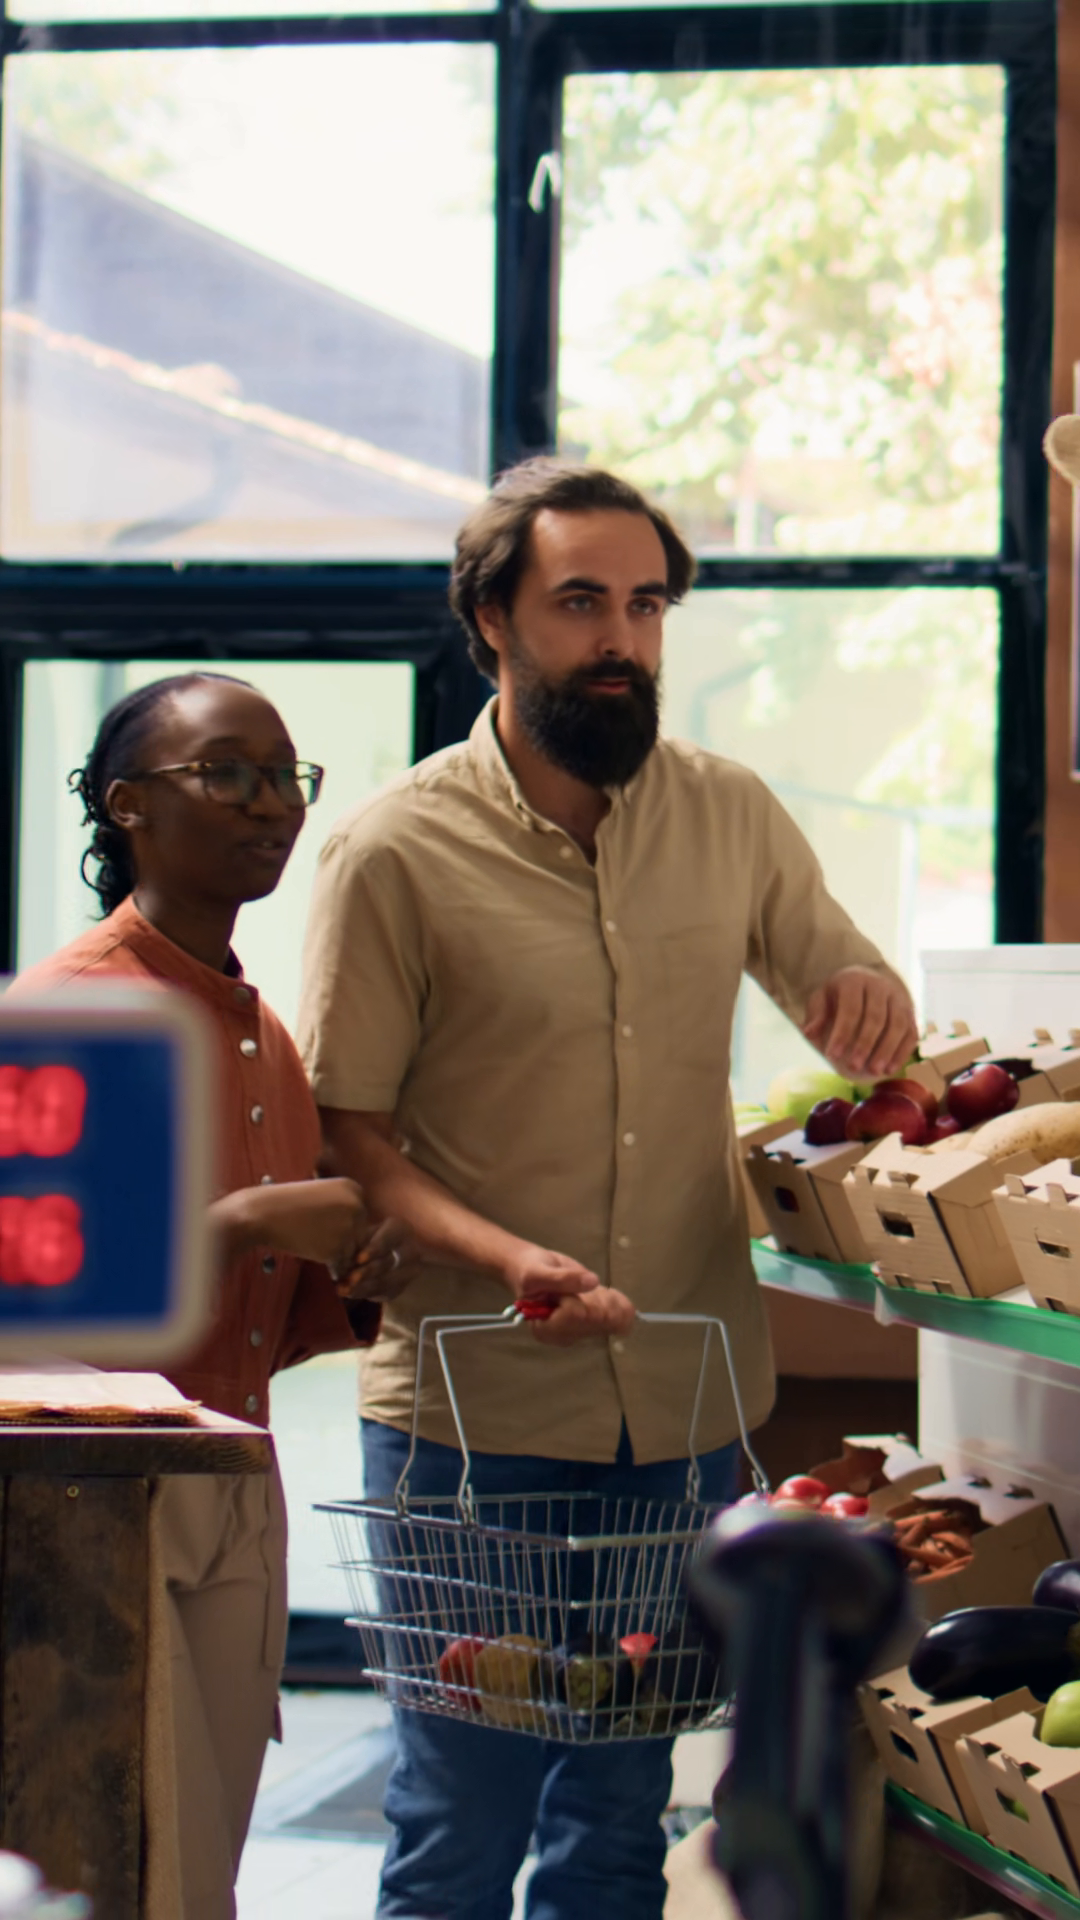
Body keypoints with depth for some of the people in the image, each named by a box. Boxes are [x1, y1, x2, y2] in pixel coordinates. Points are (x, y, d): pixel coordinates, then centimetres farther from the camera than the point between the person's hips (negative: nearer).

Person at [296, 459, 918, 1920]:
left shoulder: (731, 816, 6)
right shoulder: (396, 853, -7)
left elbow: (848, 1003, 20)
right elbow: (340, 1134, -6)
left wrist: (874, 1000, -6)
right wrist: (502, 1256, -23)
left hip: (688, 1413, 4)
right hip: (474, 1415, -4)